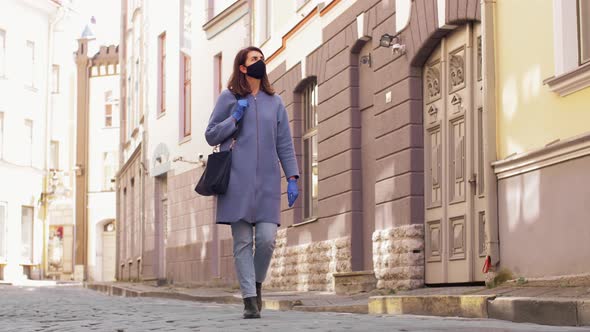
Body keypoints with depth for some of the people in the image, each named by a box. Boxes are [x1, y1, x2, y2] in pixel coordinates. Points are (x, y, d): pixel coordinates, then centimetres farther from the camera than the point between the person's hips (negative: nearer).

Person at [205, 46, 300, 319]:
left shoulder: (274, 102, 15)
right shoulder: (228, 98, 9)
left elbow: (284, 143, 13)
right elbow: (211, 136, 9)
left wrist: (292, 178, 4)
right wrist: (235, 118, -5)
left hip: (267, 182, 2)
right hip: (237, 181, -2)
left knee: (267, 238, -9)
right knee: (243, 241, -5)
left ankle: (257, 284, 17)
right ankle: (250, 299, -1)